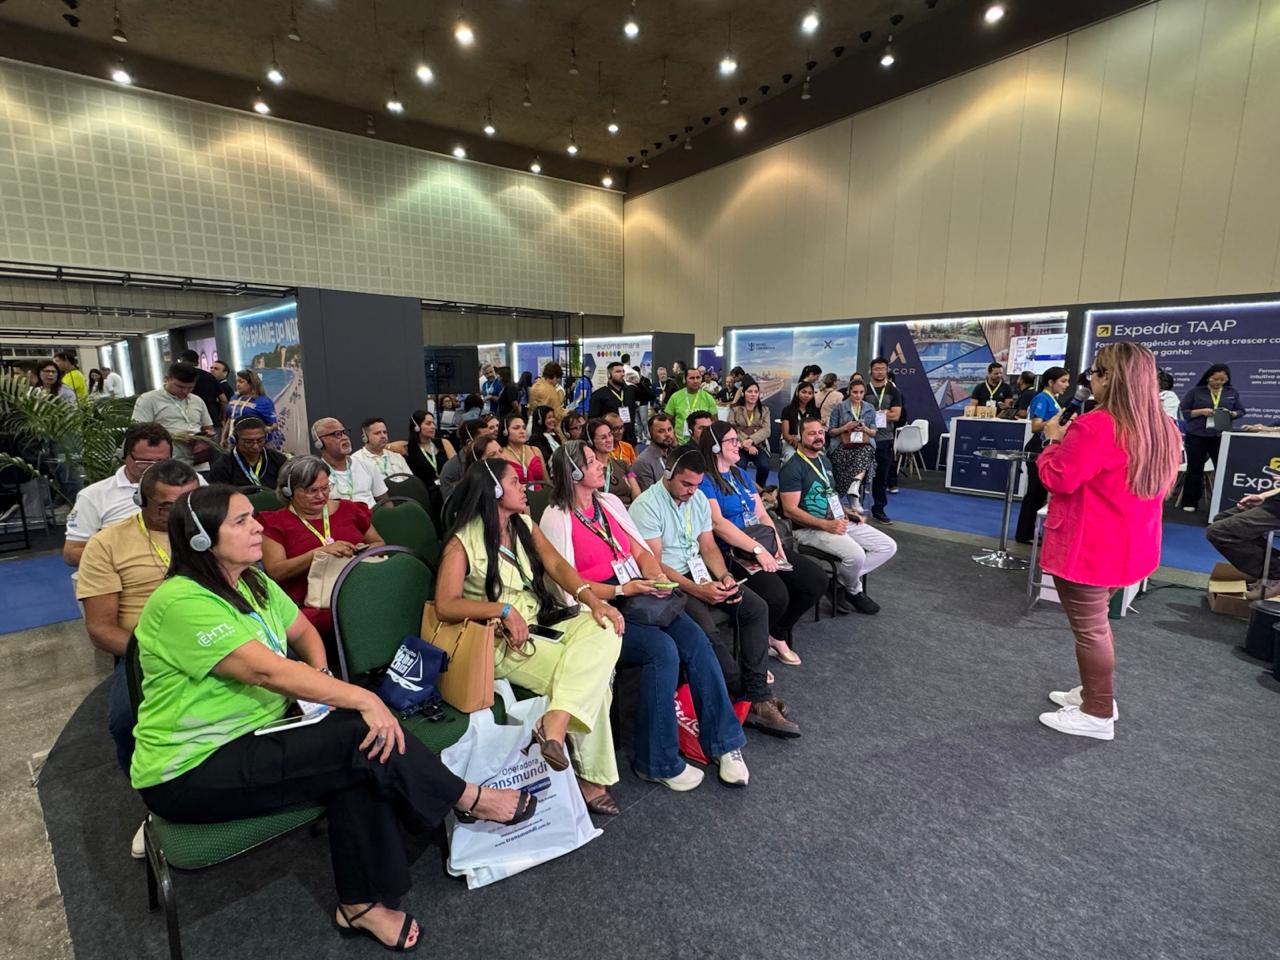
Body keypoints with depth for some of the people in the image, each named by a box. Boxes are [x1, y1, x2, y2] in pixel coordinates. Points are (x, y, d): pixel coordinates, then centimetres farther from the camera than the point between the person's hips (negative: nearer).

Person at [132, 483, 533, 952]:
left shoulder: (252, 583, 4)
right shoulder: (181, 602, -23)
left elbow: (304, 634, 12)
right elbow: (267, 670, -29)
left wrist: (322, 679, -10)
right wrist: (363, 698, -28)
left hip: (253, 739, 8)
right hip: (190, 773, -8)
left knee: (363, 751, -17)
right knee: (360, 736, -21)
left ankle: (361, 904, -4)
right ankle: (468, 798, -2)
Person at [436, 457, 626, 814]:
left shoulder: (524, 526, 12)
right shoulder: (462, 542, -7)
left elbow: (556, 565, 1)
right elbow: (445, 606, -16)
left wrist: (593, 601, -15)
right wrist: (504, 609, -28)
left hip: (540, 626, 7)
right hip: (501, 642, -6)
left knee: (604, 628, -21)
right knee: (589, 676, -21)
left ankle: (556, 724, -22)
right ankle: (592, 780, -10)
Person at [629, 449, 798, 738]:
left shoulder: (699, 498, 8)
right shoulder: (647, 505, -16)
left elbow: (709, 546, 11)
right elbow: (653, 563, -20)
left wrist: (725, 576, -10)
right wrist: (698, 591, -25)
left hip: (699, 574, 8)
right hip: (667, 582, -7)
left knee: (756, 607, -8)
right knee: (708, 632, -30)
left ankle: (757, 698, -8)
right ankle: (751, 699, -6)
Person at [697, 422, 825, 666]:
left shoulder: (741, 474, 18)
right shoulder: (704, 480, -8)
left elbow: (762, 514, 14)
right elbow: (717, 523, -20)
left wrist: (777, 545, -3)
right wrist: (758, 549, -23)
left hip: (765, 549, 8)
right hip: (731, 555, -8)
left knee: (816, 581, -5)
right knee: (776, 596, -29)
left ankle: (777, 635, 15)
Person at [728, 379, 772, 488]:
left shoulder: (764, 409, 14)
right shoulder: (734, 409, 9)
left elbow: (766, 430, 1)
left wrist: (751, 440, -18)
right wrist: (746, 445, -16)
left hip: (759, 446, 2)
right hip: (741, 447, -1)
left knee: (764, 466, -27)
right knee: (739, 467, -31)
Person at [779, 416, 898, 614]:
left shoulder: (824, 460, 16)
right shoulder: (792, 468, -12)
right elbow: (790, 510, -18)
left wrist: (847, 512, 10)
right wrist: (825, 525, -24)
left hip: (838, 521, 9)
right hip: (810, 529, -9)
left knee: (888, 547, 1)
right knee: (856, 554, -31)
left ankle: (838, 577, 1)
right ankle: (854, 591, 3)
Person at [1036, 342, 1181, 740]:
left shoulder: (1095, 426, -24)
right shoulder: (1162, 429, 5)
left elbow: (1057, 479, -19)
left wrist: (1055, 441, -3)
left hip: (1086, 547, -9)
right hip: (1128, 546, 9)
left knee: (1089, 629, 4)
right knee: (1096, 622, 23)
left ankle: (1097, 715, 17)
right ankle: (1096, 692, 37)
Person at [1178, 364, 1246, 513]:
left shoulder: (1232, 393, 8)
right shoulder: (1195, 391, 0)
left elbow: (1241, 411, 12)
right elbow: (1184, 412, -1)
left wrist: (1231, 414, -10)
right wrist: (1201, 411, -17)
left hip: (1221, 437, 2)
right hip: (1197, 436, -2)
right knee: (1195, 469, 5)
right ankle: (1190, 502, 11)